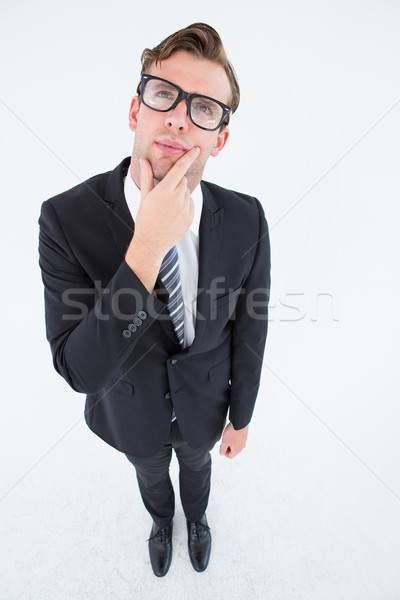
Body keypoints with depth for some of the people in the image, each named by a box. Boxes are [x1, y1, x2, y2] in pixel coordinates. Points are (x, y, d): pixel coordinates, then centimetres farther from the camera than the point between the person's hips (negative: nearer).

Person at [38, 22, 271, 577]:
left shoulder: (245, 220, -24)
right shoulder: (67, 219, -30)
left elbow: (250, 330, -12)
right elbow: (80, 371, -33)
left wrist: (241, 419, 1)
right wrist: (147, 246, -44)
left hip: (204, 405, 1)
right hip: (132, 411, 0)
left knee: (196, 466, 34)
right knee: (151, 476, 33)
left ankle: (196, 518, 72)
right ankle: (162, 521, 72)